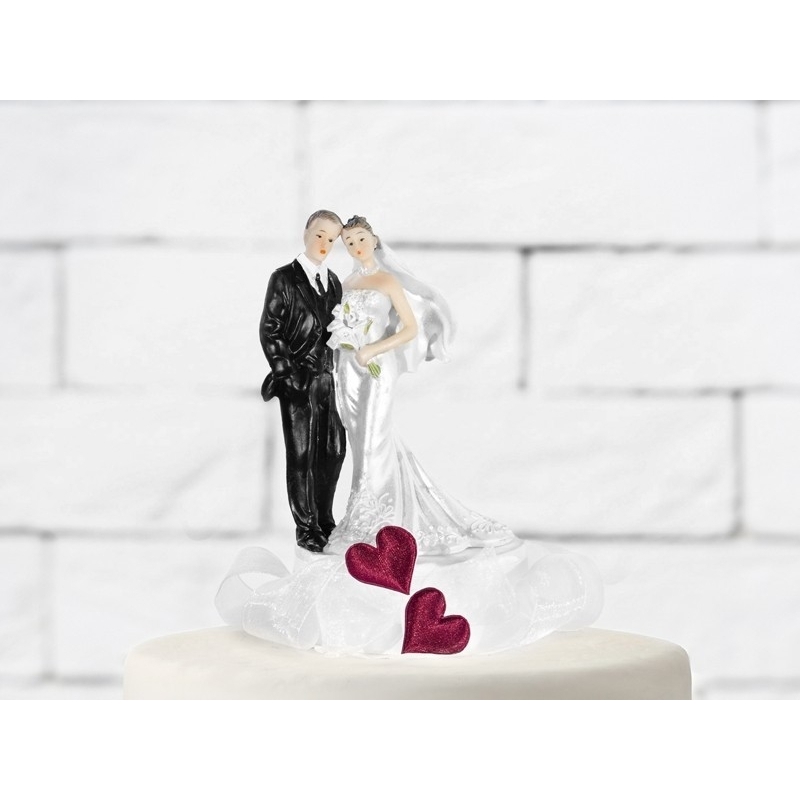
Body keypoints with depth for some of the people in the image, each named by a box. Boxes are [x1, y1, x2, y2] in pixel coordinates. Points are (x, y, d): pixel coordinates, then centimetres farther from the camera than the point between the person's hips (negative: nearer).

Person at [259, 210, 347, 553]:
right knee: (301, 457, 1)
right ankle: (305, 528, 11)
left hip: (329, 379, 6)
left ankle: (324, 520, 24)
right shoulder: (284, 279, -6)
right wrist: (286, 373, -13)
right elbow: (269, 330, -8)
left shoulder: (333, 281, 11)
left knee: (333, 452, 10)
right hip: (298, 382, -6)